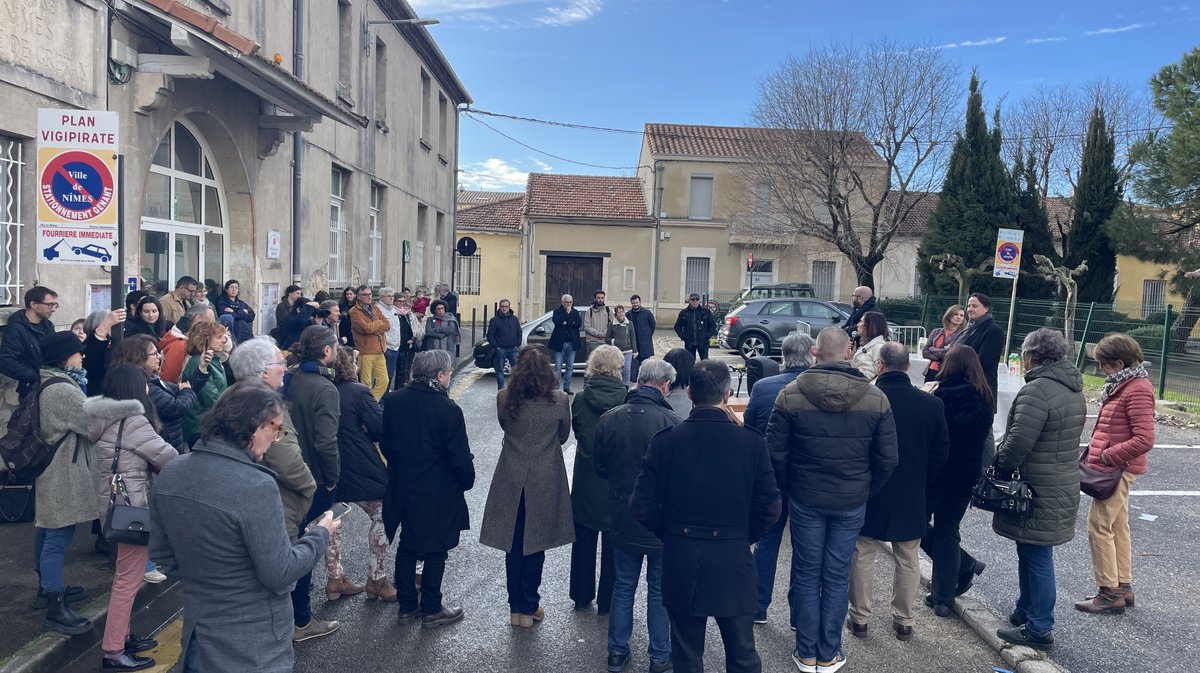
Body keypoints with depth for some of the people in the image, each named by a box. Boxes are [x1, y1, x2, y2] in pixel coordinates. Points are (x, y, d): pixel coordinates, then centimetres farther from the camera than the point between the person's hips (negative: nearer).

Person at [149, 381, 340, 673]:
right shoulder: (255, 486, -26)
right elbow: (280, 575, -21)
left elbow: (161, 555, 9)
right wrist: (320, 534, -6)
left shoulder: (169, 473, -3)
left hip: (196, 633, 7)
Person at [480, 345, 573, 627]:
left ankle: (516, 608, 24)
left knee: (514, 545, 14)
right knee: (535, 545, 12)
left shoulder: (504, 399, -9)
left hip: (511, 482, 1)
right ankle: (529, 608, 21)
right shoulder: (560, 400, -13)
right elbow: (563, 436, 3)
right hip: (544, 483, -1)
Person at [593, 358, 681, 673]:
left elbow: (600, 467, 4)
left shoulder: (609, 419, -8)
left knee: (623, 585, 18)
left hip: (622, 518, 3)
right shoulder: (670, 422, -21)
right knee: (660, 590, 13)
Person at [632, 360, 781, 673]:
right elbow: (769, 507, -7)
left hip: (680, 560, 1)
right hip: (733, 561, -1)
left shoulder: (666, 439, -9)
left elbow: (643, 505, -7)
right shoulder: (751, 441, -10)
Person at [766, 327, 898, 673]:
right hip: (851, 502, 1)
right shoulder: (876, 399, -9)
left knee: (807, 575, 12)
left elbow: (776, 452, -9)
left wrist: (788, 487, 7)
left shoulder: (791, 395, -12)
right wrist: (867, 490, 11)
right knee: (837, 578, 12)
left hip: (805, 499, 0)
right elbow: (887, 458, -5)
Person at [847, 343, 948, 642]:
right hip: (911, 496, 2)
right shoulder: (932, 404, -8)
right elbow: (941, 451, 1)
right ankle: (904, 621, 26)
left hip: (867, 494, -2)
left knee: (862, 556, 13)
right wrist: (919, 482, 14)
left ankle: (859, 618, 22)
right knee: (908, 560, 16)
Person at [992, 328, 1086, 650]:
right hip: (1064, 486, 9)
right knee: (1032, 554, 20)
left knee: (1036, 557, 0)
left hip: (1037, 491, -9)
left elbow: (1018, 442, -26)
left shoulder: (1037, 389, -21)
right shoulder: (1074, 389, 11)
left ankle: (1039, 628, 10)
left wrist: (999, 467, -9)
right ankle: (1027, 611, 33)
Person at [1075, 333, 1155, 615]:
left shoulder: (1137, 390, -18)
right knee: (1117, 526, 16)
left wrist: (1106, 456, -18)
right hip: (1116, 469, 10)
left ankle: (1110, 593, 4)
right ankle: (1123, 587, 26)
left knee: (1099, 526, -5)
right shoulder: (1124, 385, 11)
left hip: (1117, 469, -10)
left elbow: (1144, 440, -24)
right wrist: (1097, 452, 6)